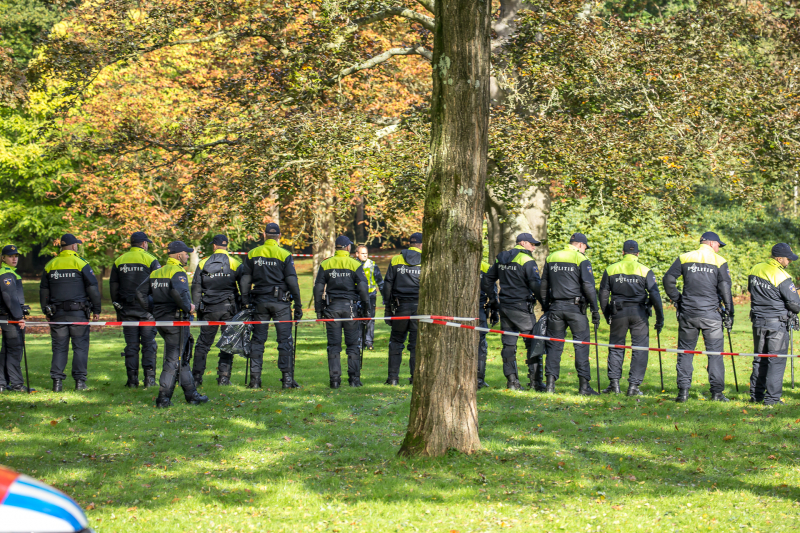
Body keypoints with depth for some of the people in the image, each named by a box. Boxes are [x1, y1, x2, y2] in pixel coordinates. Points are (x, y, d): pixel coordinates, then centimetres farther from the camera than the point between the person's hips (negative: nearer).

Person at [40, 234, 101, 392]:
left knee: (59, 348, 7)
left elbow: (44, 290, 14)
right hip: (78, 313, -3)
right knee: (80, 346, 3)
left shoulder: (50, 265, 9)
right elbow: (92, 288, -4)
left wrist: (46, 311, 23)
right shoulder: (81, 263, -4)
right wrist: (96, 310, 4)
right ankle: (80, 380, -1)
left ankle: (57, 381, 0)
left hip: (57, 313, 3)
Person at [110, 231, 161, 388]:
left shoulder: (119, 261, 9)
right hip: (147, 310, -3)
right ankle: (149, 378, -3)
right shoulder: (150, 260, -3)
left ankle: (132, 379, 4)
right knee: (149, 343, 2)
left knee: (131, 345, 6)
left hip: (127, 310, 3)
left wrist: (118, 309, 18)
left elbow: (113, 286, 12)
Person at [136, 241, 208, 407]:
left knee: (183, 357, 18)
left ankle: (191, 394, 24)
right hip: (176, 320, -8)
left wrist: (153, 309, 15)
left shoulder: (156, 273, 13)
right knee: (173, 359, -3)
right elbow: (178, 292, -32)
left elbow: (140, 292, 12)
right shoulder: (178, 272, -13)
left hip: (161, 320, 8)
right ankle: (163, 398, -3)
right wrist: (187, 307, -17)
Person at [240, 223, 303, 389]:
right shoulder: (284, 255, -3)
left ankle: (255, 377, 6)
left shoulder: (252, 254, 6)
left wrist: (245, 302, 13)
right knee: (285, 340, 0)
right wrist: (298, 306, -1)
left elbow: (244, 280, 7)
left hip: (260, 301, 3)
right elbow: (292, 282, -5)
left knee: (258, 339, 8)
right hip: (280, 301, -3)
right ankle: (287, 378, -3)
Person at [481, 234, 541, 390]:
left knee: (509, 343, 9)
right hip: (521, 307, -6)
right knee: (533, 342, 0)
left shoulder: (501, 259, 12)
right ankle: (535, 380, -3)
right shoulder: (527, 260, -9)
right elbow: (536, 285, -17)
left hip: (505, 307, 6)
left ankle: (511, 380, 7)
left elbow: (486, 281, 17)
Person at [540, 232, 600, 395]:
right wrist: (595, 310, -6)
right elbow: (588, 286, -9)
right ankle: (584, 385, -3)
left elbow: (544, 285, 15)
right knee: (581, 344, 1)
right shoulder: (581, 260, -3)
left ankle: (550, 383, 1)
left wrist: (545, 307, 20)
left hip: (555, 307, 4)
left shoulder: (551, 258, 13)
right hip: (575, 308, -4)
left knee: (554, 345, 8)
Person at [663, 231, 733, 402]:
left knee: (685, 351, 10)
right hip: (710, 314, -2)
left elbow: (668, 279, 0)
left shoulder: (684, 258, 6)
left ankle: (683, 390, 5)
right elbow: (725, 287, -5)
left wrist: (677, 300, 10)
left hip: (687, 313, 2)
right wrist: (730, 313, 0)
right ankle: (717, 392, 3)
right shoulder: (719, 261, 0)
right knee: (715, 352, 5)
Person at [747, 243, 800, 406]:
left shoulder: (755, 270, 4)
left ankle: (756, 395, 19)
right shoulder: (781, 277, -18)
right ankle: (772, 398, -3)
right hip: (777, 324, -7)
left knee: (760, 359, 15)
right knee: (776, 361, -1)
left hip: (758, 321, 7)